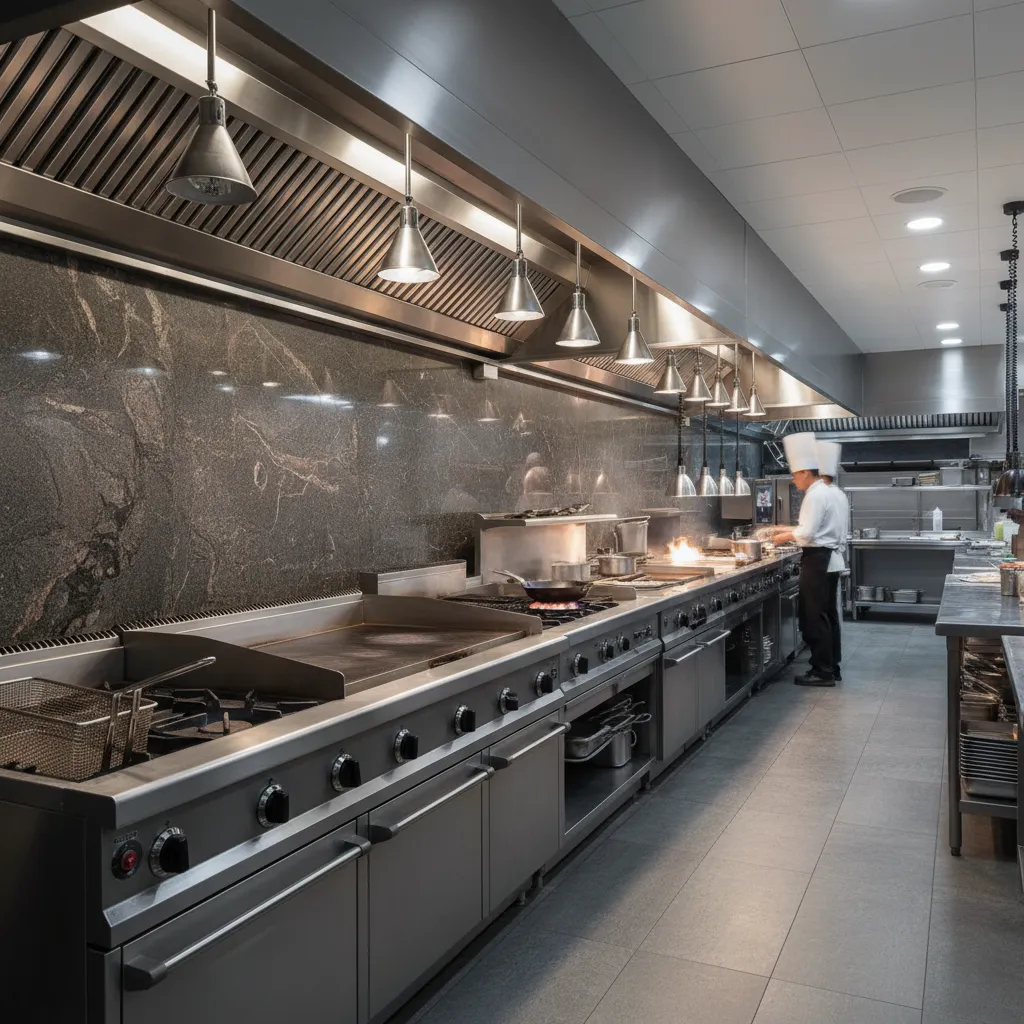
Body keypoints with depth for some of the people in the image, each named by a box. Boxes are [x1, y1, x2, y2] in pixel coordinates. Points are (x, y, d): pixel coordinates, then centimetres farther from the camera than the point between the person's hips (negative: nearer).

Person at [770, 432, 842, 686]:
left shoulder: (816, 495, -17)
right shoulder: (819, 491, 16)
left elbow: (808, 533, -22)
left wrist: (786, 537, -6)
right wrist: (788, 529, 15)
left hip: (816, 559, -10)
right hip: (820, 557, 10)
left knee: (815, 616, -5)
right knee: (816, 615, 14)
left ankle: (822, 673, 1)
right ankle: (823, 666, 20)